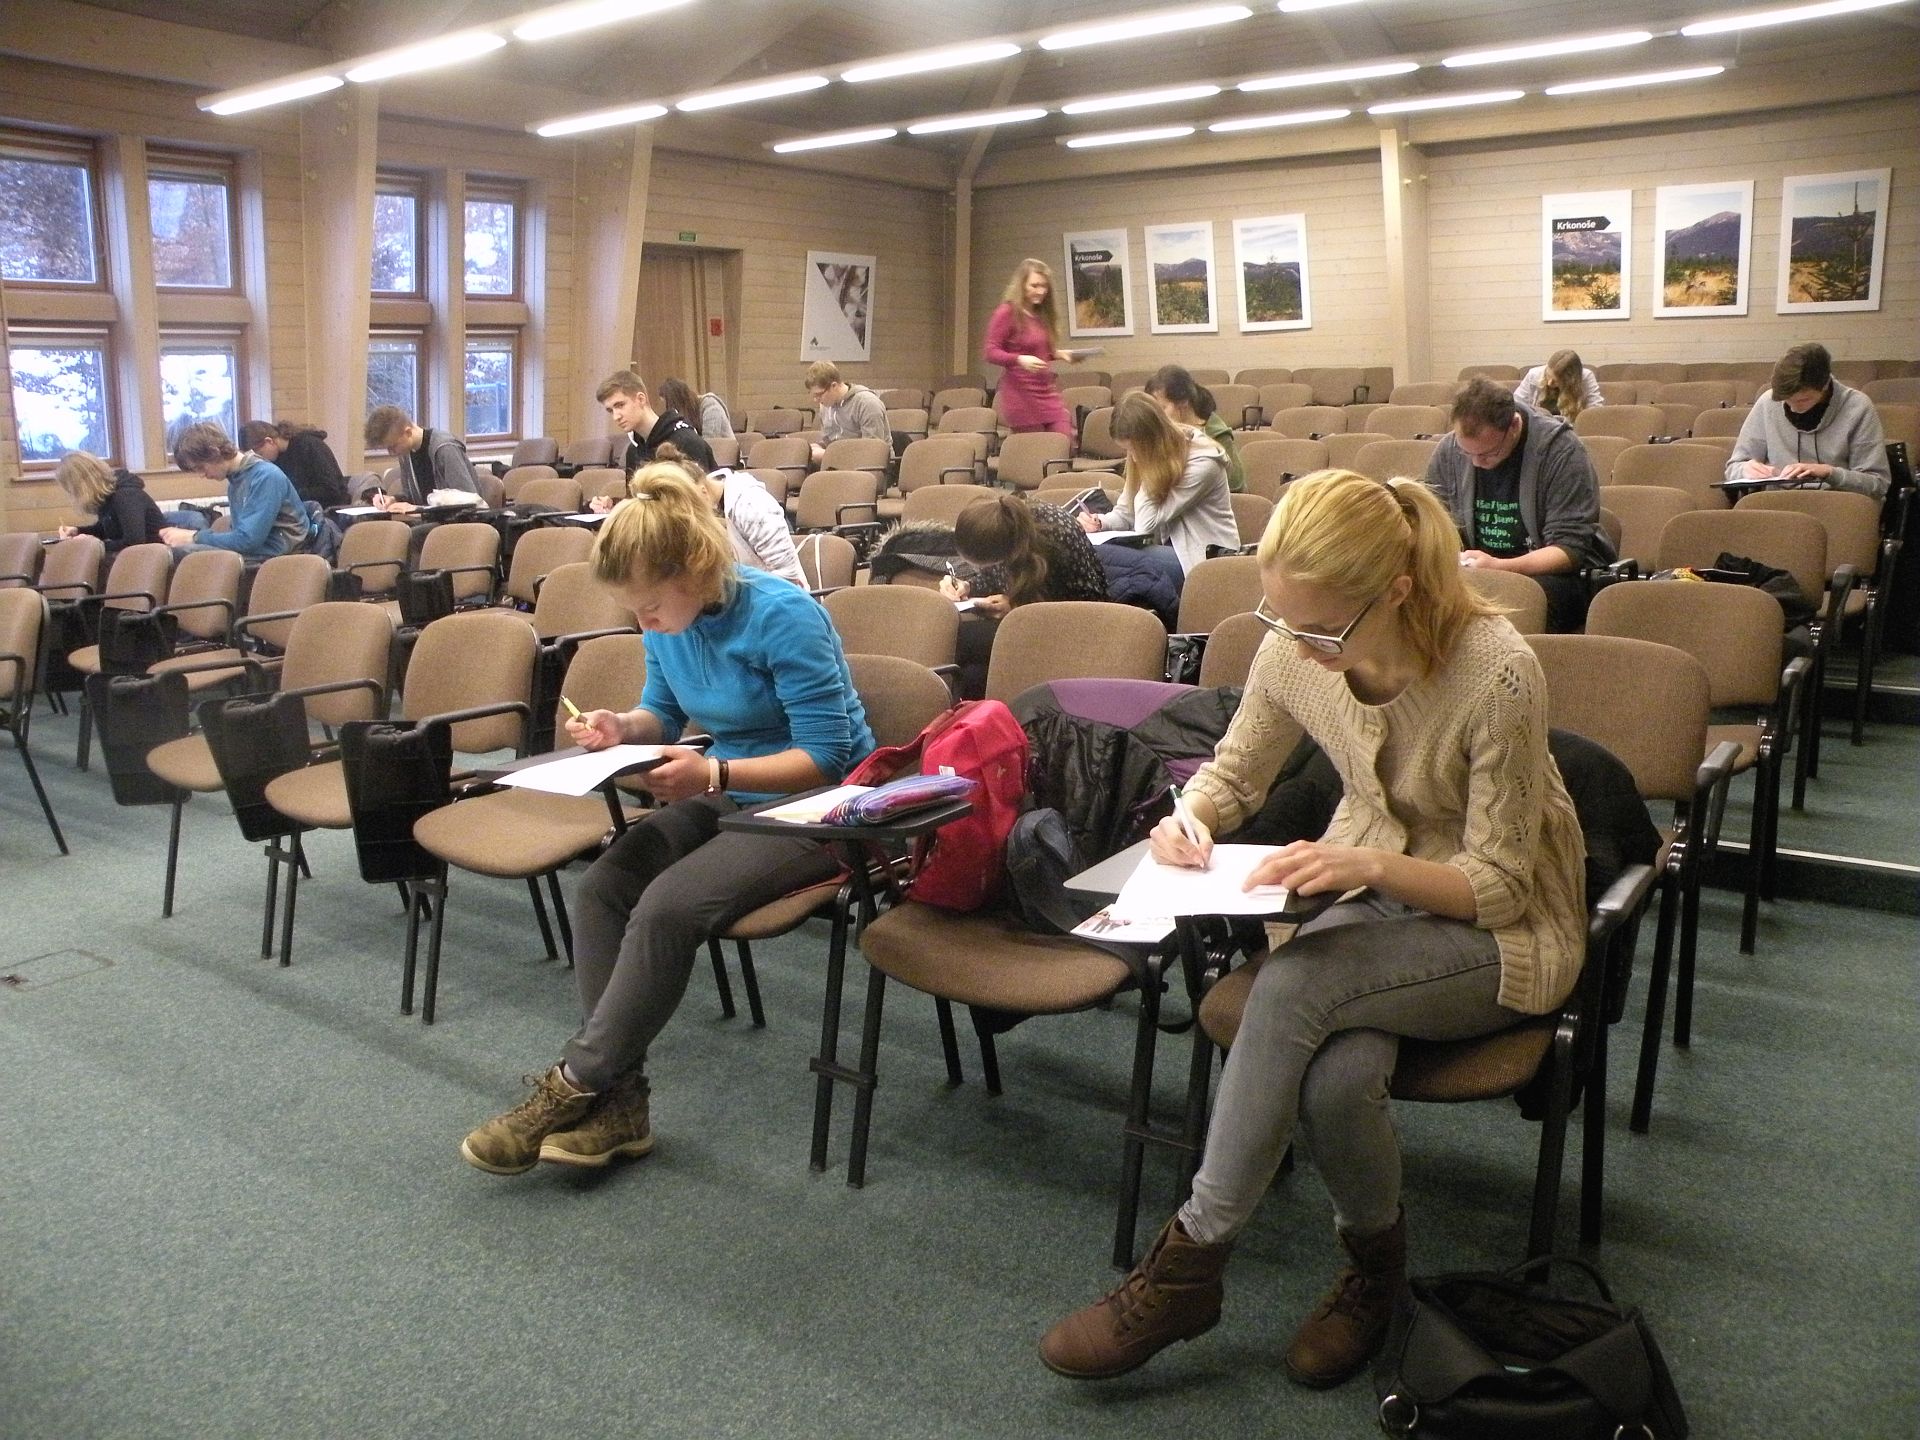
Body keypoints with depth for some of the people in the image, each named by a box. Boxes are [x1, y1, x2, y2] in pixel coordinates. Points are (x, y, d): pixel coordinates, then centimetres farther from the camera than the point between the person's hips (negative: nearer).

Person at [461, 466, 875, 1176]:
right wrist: (623, 727, -6)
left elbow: (826, 756, -20)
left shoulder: (783, 616, -21)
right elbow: (664, 714, 17)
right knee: (601, 886, -17)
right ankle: (618, 1098, -17)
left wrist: (714, 774, -29)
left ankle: (575, 1085, -14)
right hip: (725, 794, 8)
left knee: (667, 905, -29)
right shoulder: (669, 621, 0)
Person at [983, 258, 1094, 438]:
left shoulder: (1043, 314, 13)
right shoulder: (1007, 313, -7)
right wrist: (1020, 359, -27)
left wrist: (1059, 354, 4)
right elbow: (990, 352, -12)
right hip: (1022, 395, -7)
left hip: (1048, 392, 7)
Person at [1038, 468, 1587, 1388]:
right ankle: (1375, 1260, 1)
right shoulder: (1294, 652, -12)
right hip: (1367, 892, 4)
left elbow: (1498, 887, -19)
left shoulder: (1496, 673, -27)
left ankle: (1191, 1262, -16)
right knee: (1333, 1075, -31)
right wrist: (1188, 818, -18)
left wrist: (1367, 864, -36)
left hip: (1502, 934, -4)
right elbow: (1234, 773, 6)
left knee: (1293, 985, -33)